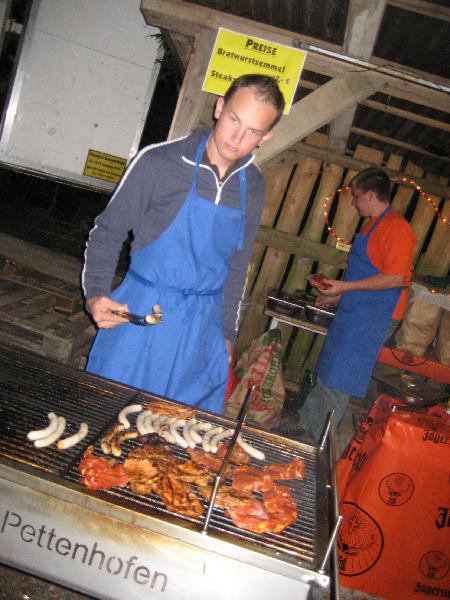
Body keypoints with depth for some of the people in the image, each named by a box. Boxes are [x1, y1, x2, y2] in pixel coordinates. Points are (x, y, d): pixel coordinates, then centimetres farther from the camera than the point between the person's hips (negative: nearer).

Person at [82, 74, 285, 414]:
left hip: (202, 329, 4)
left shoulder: (253, 186, 2)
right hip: (140, 314, -3)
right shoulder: (160, 163, -11)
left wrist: (226, 332, 13)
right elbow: (108, 232, -3)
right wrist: (95, 293, -16)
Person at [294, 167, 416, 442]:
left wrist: (345, 286, -19)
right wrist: (338, 296, 25)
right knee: (327, 373, 15)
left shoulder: (396, 226, -15)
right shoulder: (374, 224, 15)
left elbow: (395, 278, -22)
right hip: (353, 311, 9)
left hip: (374, 316, -9)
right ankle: (307, 423, 28)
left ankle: (317, 441, 9)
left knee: (338, 381, -4)